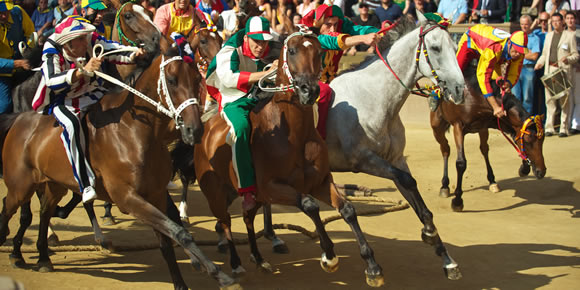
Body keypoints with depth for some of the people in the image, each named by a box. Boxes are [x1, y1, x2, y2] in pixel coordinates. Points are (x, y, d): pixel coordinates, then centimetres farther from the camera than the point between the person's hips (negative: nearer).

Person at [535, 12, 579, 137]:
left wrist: (568, 59, -17)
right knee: (549, 100, 4)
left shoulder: (570, 35, 4)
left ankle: (564, 129, 1)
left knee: (564, 101, -3)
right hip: (549, 70, 4)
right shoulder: (548, 35, 19)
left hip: (563, 71, -4)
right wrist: (540, 62, 4)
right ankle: (549, 128, 8)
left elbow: (576, 55, 3)